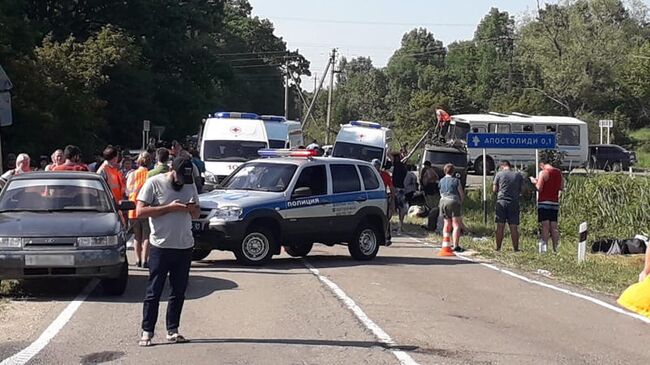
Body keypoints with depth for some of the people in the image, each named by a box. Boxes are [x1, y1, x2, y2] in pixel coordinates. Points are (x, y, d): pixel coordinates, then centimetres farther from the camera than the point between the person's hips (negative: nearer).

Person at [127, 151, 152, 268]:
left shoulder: (132, 174, 3)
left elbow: (128, 191, 3)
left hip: (134, 209, 2)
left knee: (136, 236, 13)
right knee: (146, 236, 2)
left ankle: (138, 259, 11)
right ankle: (144, 260, -6)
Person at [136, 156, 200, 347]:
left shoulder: (190, 185, 11)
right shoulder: (154, 183, -5)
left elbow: (197, 214, 18)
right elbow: (140, 211, -13)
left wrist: (192, 209, -7)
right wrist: (170, 208, -19)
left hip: (185, 247, 5)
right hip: (161, 247, -5)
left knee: (179, 292, 9)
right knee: (154, 292, -2)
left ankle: (172, 331, 17)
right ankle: (147, 332, 2)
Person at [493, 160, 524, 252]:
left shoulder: (499, 174, 0)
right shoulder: (518, 175, 5)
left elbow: (494, 189, 3)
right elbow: (522, 190, 9)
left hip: (501, 201, -1)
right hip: (514, 203, 1)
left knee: (500, 226, 3)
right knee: (514, 227, 3)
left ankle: (498, 248, 3)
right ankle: (516, 248, 4)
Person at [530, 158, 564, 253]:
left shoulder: (543, 173, -9)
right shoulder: (559, 173, 10)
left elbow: (539, 188, -11)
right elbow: (561, 187, 17)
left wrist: (534, 181, 6)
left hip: (544, 202, -5)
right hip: (555, 202, 6)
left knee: (545, 226, -8)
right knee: (554, 227, 6)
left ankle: (544, 247, -13)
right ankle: (555, 248, 3)